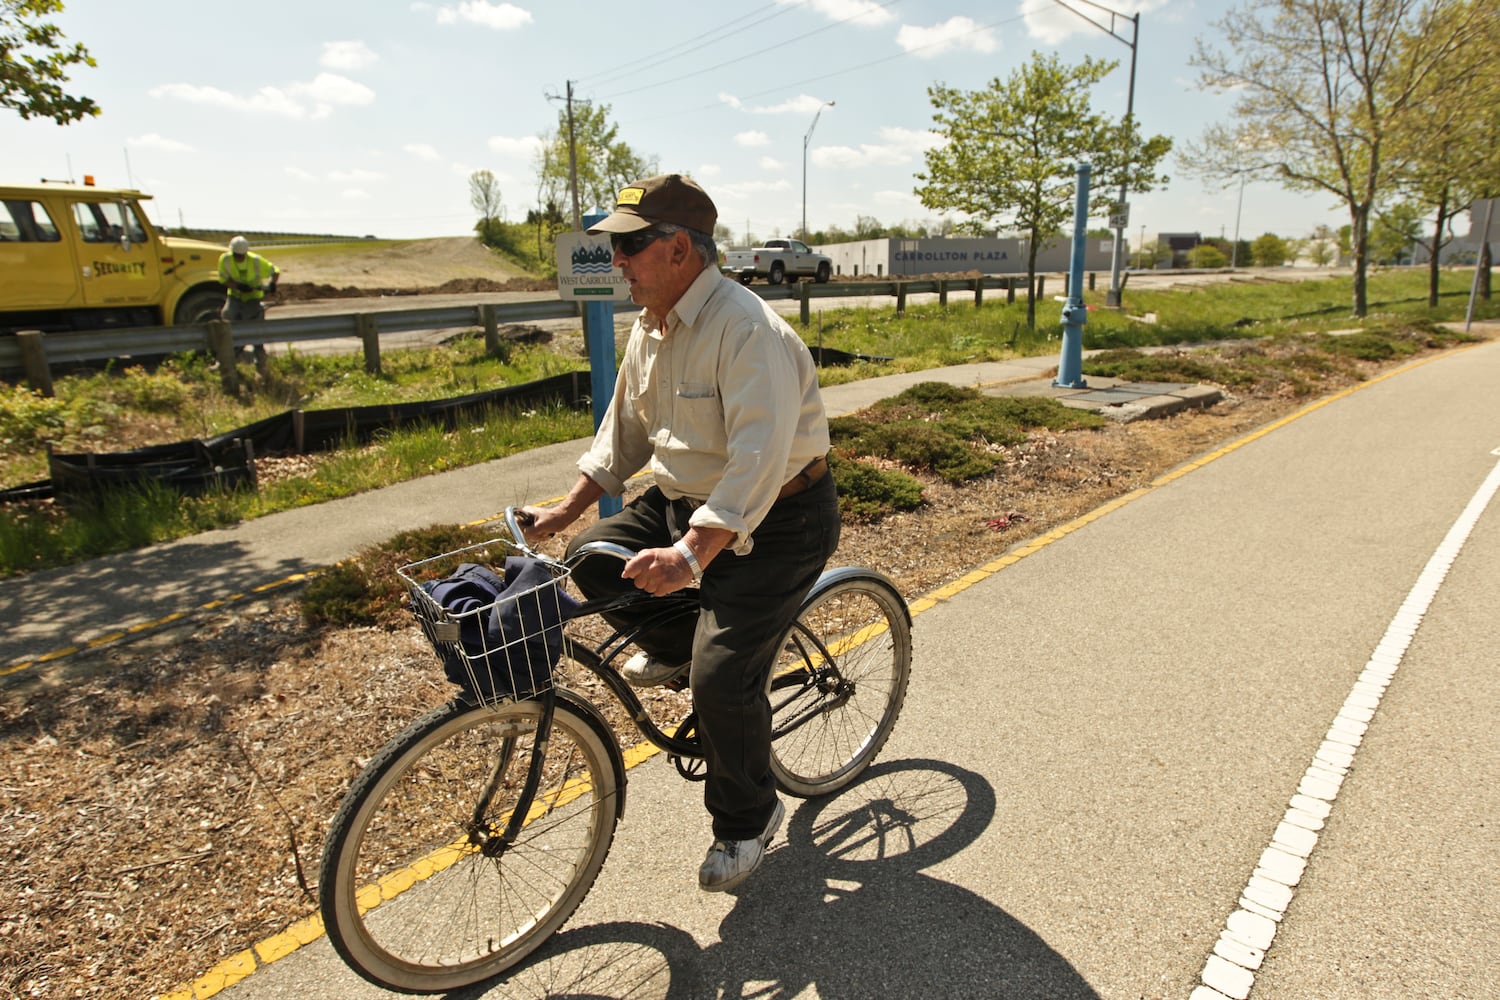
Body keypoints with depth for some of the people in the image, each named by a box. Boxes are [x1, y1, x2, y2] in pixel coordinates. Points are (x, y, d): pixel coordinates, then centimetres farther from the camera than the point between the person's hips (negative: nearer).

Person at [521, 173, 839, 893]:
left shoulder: (746, 329, -25)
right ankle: (674, 645, 21)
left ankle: (747, 818, 15)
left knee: (722, 676, -14)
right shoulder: (651, 326, 4)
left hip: (777, 522, -8)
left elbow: (761, 456, -36)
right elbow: (626, 429, 13)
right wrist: (567, 509, 7)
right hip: (685, 504, 9)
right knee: (592, 557, -6)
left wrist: (690, 554, -45)